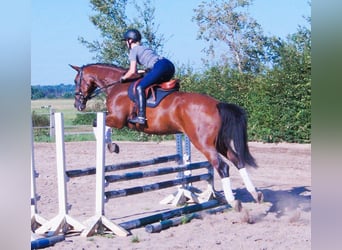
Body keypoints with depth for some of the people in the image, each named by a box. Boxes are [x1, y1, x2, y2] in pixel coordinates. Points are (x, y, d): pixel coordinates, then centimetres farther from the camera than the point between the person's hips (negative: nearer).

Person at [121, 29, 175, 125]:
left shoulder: (133, 51, 8)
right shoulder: (144, 48, 32)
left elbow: (132, 71, 0)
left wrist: (123, 78, 16)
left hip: (160, 66, -9)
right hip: (170, 66, 9)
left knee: (140, 87, -8)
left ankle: (141, 116, -21)